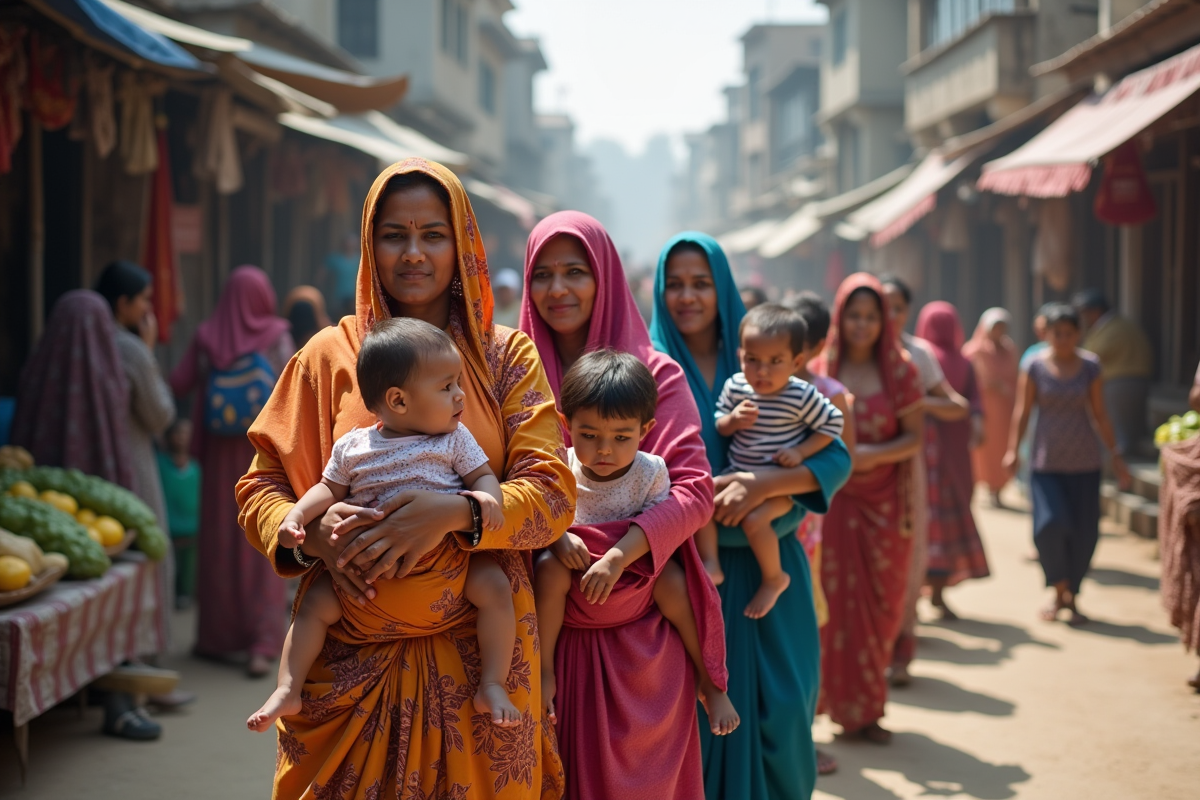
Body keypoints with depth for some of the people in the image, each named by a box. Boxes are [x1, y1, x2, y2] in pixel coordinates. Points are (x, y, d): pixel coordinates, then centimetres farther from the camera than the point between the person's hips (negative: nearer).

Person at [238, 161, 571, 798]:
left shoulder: (506, 355, 5)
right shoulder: (330, 355, 6)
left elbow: (552, 494, -4)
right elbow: (260, 487, 7)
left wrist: (456, 513, -22)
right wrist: (307, 533, -15)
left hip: (475, 648, 0)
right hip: (354, 656, 0)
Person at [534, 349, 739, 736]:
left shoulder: (651, 471, -11)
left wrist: (617, 558, -35)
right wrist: (560, 538, -32)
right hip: (576, 564, 0)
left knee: (672, 580, -28)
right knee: (550, 566, -32)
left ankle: (709, 680, -11)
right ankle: (543, 671, -23)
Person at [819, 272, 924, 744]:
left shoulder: (899, 371, 2)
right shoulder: (821, 369, 2)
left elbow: (915, 438, -1)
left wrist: (873, 454, -16)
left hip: (883, 504, 1)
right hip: (831, 501, -1)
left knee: (880, 605, 6)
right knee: (834, 601, -1)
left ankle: (865, 709, 19)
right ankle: (844, 704, 12)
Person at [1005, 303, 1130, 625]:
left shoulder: (1090, 367, 2)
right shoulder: (1035, 367, -1)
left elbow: (1100, 414, 7)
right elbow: (1023, 411, 1)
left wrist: (1115, 455, 6)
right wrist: (1012, 450, -9)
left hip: (1084, 461, 1)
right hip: (1046, 461, -1)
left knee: (1084, 532, -2)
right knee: (1049, 525, -15)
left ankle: (1071, 596, 15)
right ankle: (1060, 591, 6)